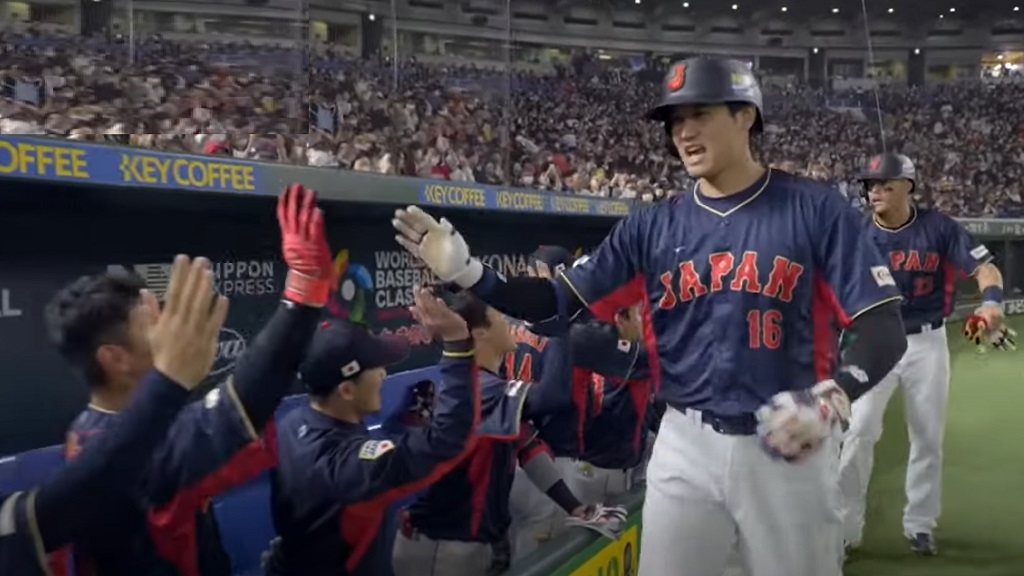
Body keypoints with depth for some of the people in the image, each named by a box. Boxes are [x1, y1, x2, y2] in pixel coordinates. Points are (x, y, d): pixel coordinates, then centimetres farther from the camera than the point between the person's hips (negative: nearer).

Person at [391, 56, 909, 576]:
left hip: (787, 450, -2)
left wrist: (829, 399, -28)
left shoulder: (815, 210, -6)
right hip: (686, 446, 3)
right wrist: (466, 273, -10)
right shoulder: (652, 227, 4)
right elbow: (561, 302, 3)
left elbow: (884, 330, -9)